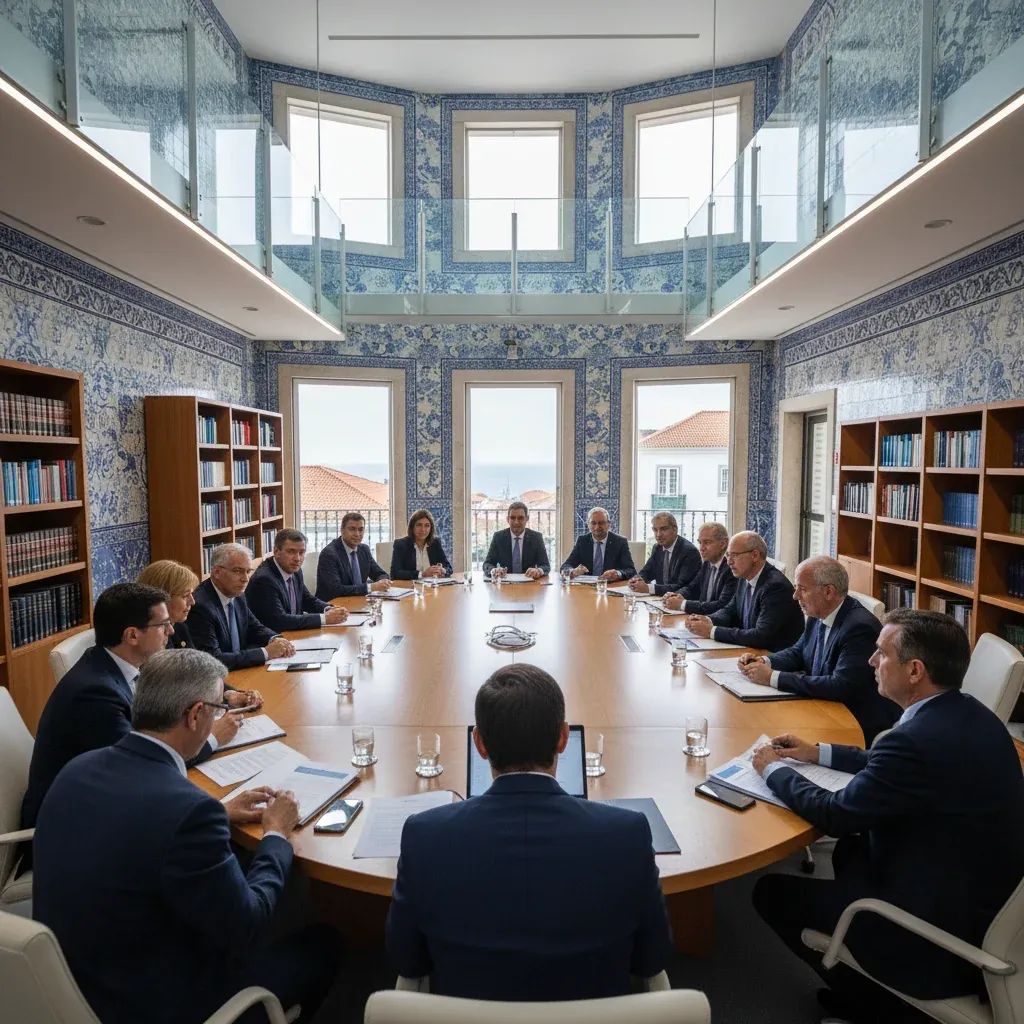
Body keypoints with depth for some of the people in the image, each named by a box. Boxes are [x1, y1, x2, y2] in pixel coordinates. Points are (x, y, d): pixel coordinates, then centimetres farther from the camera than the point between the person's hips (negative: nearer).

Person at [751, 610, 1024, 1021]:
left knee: (771, 892, 3)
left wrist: (774, 770, -4)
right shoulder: (967, 714, -2)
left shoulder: (918, 738, -31)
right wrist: (819, 752, 14)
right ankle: (865, 984, 30)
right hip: (988, 902, 9)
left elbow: (836, 815, -19)